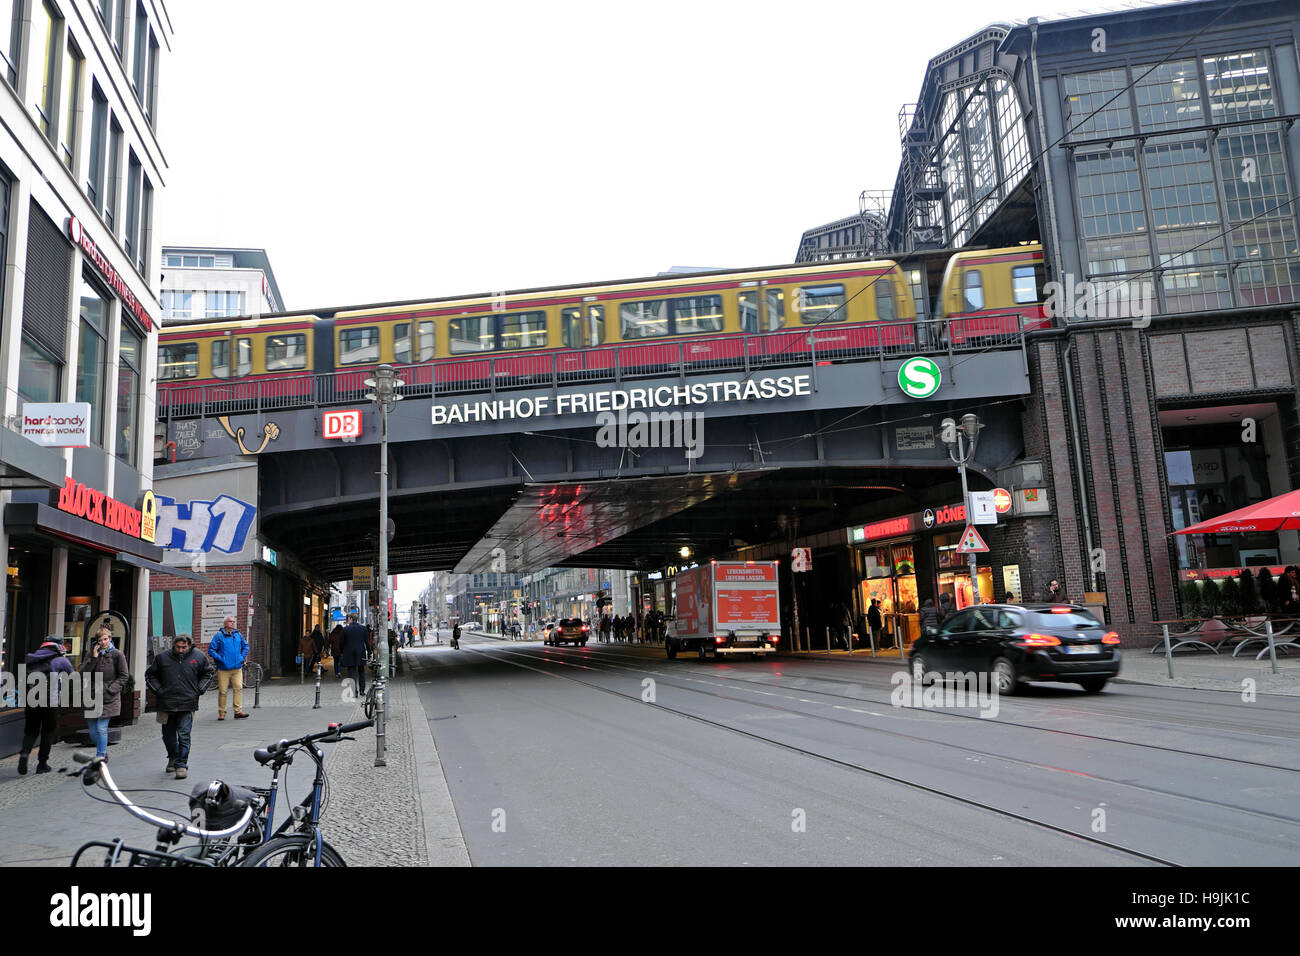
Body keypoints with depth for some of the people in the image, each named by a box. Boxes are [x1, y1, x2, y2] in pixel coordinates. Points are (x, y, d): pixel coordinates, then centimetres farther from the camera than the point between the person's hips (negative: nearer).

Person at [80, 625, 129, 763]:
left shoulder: (117, 655, -3)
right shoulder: (91, 654, 7)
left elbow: (124, 676, -1)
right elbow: (83, 672, -5)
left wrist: (110, 690, -10)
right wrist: (94, 657, -13)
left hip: (109, 699, -4)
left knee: (101, 728, -11)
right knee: (92, 730, 8)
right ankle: (103, 752, 31)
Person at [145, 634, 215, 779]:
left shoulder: (198, 658, 2)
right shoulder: (162, 658, 3)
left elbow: (209, 673, 15)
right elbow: (150, 675, 16)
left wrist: (199, 689, 5)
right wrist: (158, 690, 3)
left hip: (187, 704, -2)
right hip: (166, 704, 2)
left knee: (184, 736, -8)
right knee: (168, 735, 15)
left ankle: (181, 764, -2)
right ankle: (173, 758, 38)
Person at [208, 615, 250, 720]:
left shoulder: (238, 635, 12)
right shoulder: (219, 636, -1)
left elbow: (245, 646, 26)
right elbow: (211, 649, -3)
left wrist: (242, 657, 13)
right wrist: (219, 659, -10)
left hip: (237, 668, 4)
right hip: (223, 669, -3)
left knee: (239, 688, -5)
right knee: (222, 691, 0)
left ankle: (238, 711, -2)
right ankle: (221, 713, 10)